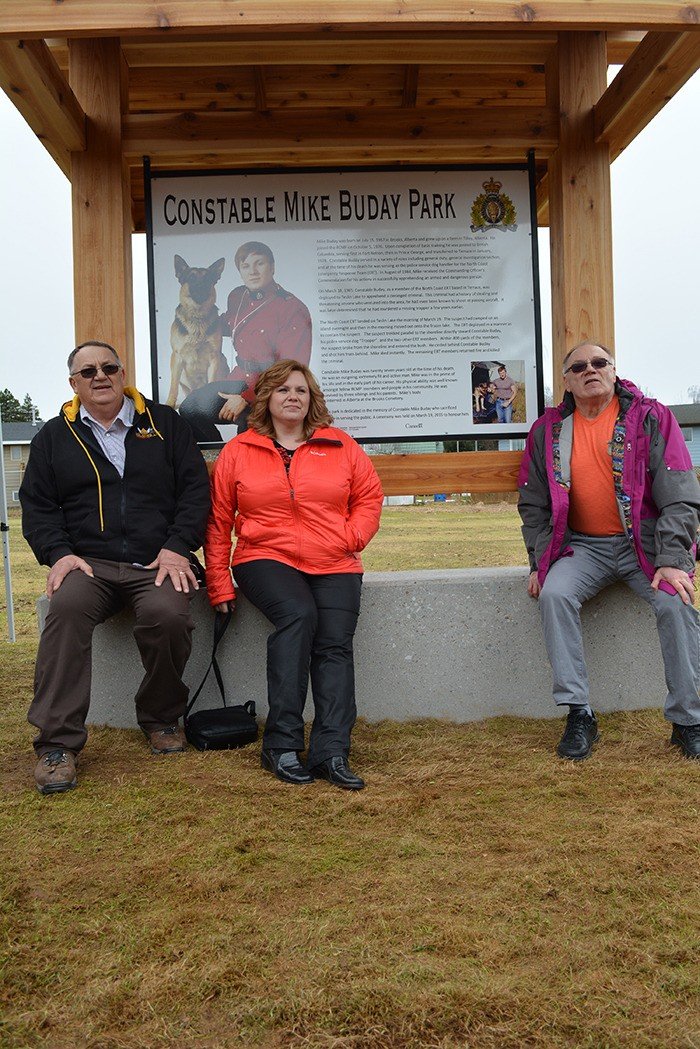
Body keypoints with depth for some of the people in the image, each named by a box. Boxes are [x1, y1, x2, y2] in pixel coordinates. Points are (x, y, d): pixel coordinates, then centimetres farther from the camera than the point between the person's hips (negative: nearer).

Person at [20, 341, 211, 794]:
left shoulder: (165, 424, 14)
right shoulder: (55, 436, 18)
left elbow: (195, 490, 7)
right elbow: (36, 505, 12)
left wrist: (177, 547, -7)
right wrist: (58, 553, -7)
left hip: (158, 564, -1)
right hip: (88, 564, 1)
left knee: (169, 614, -32)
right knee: (67, 608, -32)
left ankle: (162, 715, -2)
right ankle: (58, 742, -24)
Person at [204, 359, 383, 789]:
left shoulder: (341, 446, 14)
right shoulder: (238, 452, 11)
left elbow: (369, 496, 16)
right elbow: (218, 520, 10)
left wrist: (351, 538, -3)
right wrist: (220, 585, 3)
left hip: (334, 565, 2)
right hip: (266, 559, -2)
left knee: (336, 641, -21)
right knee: (298, 614, -30)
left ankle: (332, 752, -23)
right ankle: (281, 745, -25)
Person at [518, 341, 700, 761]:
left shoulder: (651, 418, -2)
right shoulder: (548, 430, 6)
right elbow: (533, 505, 10)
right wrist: (540, 563, -2)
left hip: (646, 541, -1)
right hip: (583, 545, 2)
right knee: (554, 593, -26)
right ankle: (579, 714, -17)